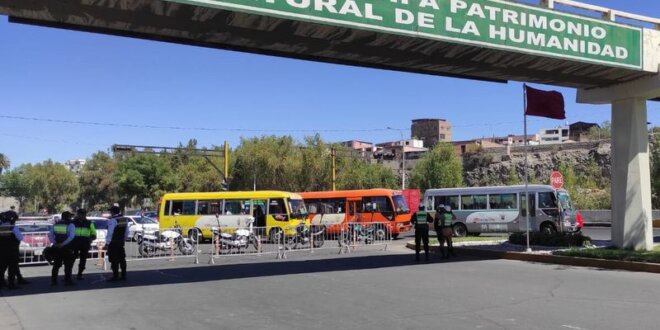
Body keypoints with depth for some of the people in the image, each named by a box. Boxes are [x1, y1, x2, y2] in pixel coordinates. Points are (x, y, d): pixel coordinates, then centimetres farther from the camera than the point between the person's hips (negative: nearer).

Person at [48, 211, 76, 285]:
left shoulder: (56, 224, 10)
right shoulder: (70, 225, -6)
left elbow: (50, 235, 5)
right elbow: (71, 236, -19)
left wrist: (55, 243, -2)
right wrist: (63, 244, -17)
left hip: (57, 247, 5)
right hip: (67, 248, -5)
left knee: (56, 264, 14)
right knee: (68, 265, 4)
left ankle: (53, 280, 15)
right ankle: (67, 280, 2)